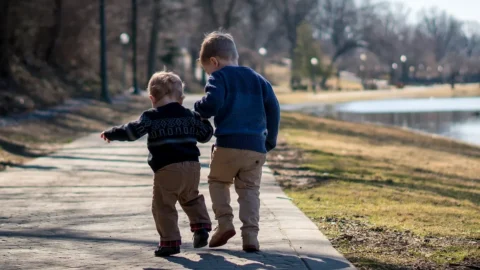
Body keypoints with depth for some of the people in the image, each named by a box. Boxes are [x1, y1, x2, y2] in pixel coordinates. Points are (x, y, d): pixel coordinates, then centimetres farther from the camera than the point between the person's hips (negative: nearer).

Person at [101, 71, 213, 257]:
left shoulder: (151, 117, -1)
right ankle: (201, 226, 14)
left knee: (163, 205, 1)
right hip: (192, 166, 5)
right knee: (191, 198, 28)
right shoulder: (190, 116, 12)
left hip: (167, 169, -5)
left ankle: (170, 241, -4)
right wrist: (203, 120, 40)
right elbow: (205, 135, 21)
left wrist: (110, 134, 5)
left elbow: (132, 131, -8)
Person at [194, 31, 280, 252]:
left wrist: (199, 110, 4)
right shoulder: (257, 79, 18)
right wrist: (270, 140, 21)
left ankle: (224, 222, 2)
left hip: (228, 144, -4)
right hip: (257, 147, 4)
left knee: (218, 181, 19)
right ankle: (250, 234, -4)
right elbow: (273, 109, 14)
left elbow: (212, 103, -17)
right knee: (250, 189, 10)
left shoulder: (219, 77, 1)